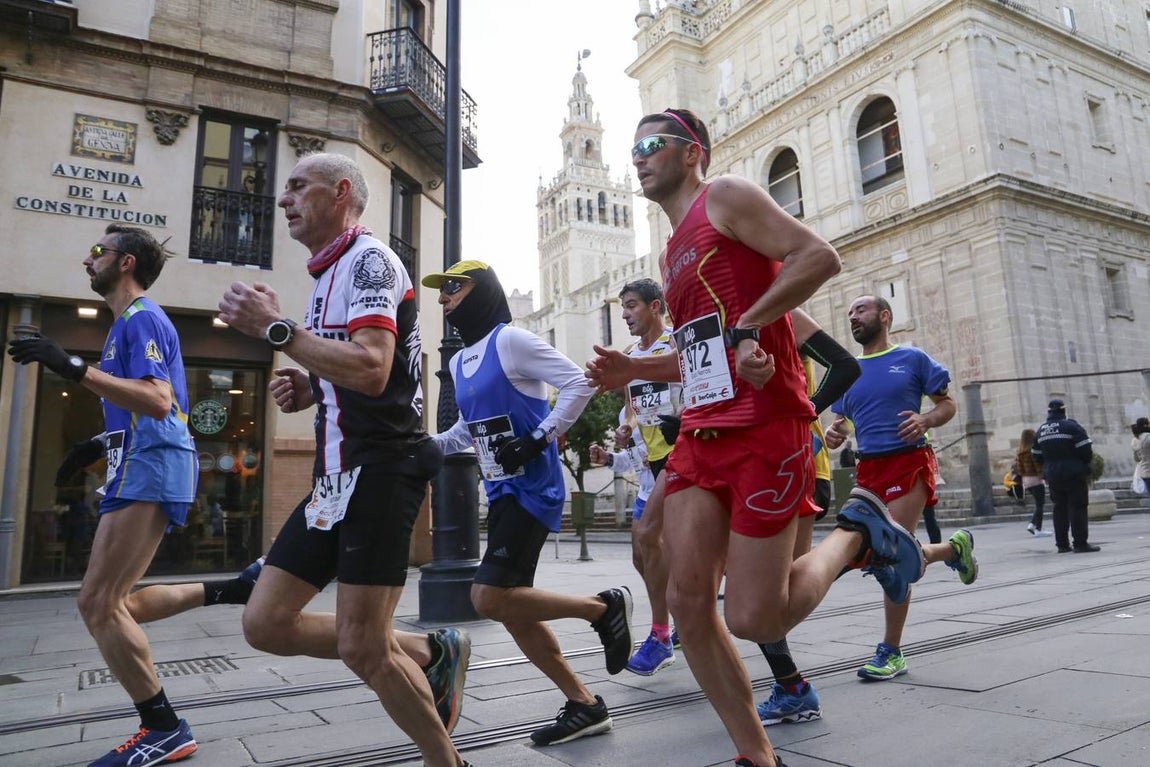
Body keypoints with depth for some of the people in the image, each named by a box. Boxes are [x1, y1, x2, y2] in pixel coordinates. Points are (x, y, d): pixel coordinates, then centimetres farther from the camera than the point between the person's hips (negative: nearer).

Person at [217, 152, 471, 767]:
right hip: (337, 477, 10)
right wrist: (308, 390, 9)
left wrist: (276, 328, -19)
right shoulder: (326, 273, 20)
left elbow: (371, 371, -25)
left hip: (380, 469, -10)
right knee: (265, 623, 9)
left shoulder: (368, 259, -9)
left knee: (361, 648, -6)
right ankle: (429, 651, 21)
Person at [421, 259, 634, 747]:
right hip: (500, 493, 9)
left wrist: (539, 440, -19)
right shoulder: (459, 362, 15)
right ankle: (585, 706, 20)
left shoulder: (510, 340, -10)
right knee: (512, 609, 7)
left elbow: (579, 384, -15)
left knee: (490, 599, -15)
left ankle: (604, 606, 4)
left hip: (531, 490, -9)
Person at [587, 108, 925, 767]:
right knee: (688, 601, 0)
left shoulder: (726, 197, 0)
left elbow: (820, 256, -13)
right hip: (701, 434, 8)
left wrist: (748, 327, -17)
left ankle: (858, 537, 19)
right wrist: (637, 370, 13)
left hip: (765, 429, -8)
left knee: (754, 618, -7)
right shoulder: (674, 251, 24)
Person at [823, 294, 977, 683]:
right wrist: (834, 433, -10)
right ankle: (956, 548, 40)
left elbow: (948, 403, 6)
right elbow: (839, 421, 14)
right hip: (868, 466, 6)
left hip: (909, 461, -5)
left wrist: (926, 420, -16)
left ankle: (891, 652, 4)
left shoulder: (912, 358, 3)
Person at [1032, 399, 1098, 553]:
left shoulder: (1041, 430, 10)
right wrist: (1087, 465, 3)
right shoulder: (1070, 426, -9)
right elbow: (1085, 449, -14)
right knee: (1078, 507, -2)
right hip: (1074, 474, -6)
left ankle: (1062, 544, 13)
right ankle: (1080, 543, -3)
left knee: (1060, 508, 11)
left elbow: (1036, 456, 13)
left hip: (1052, 476, 6)